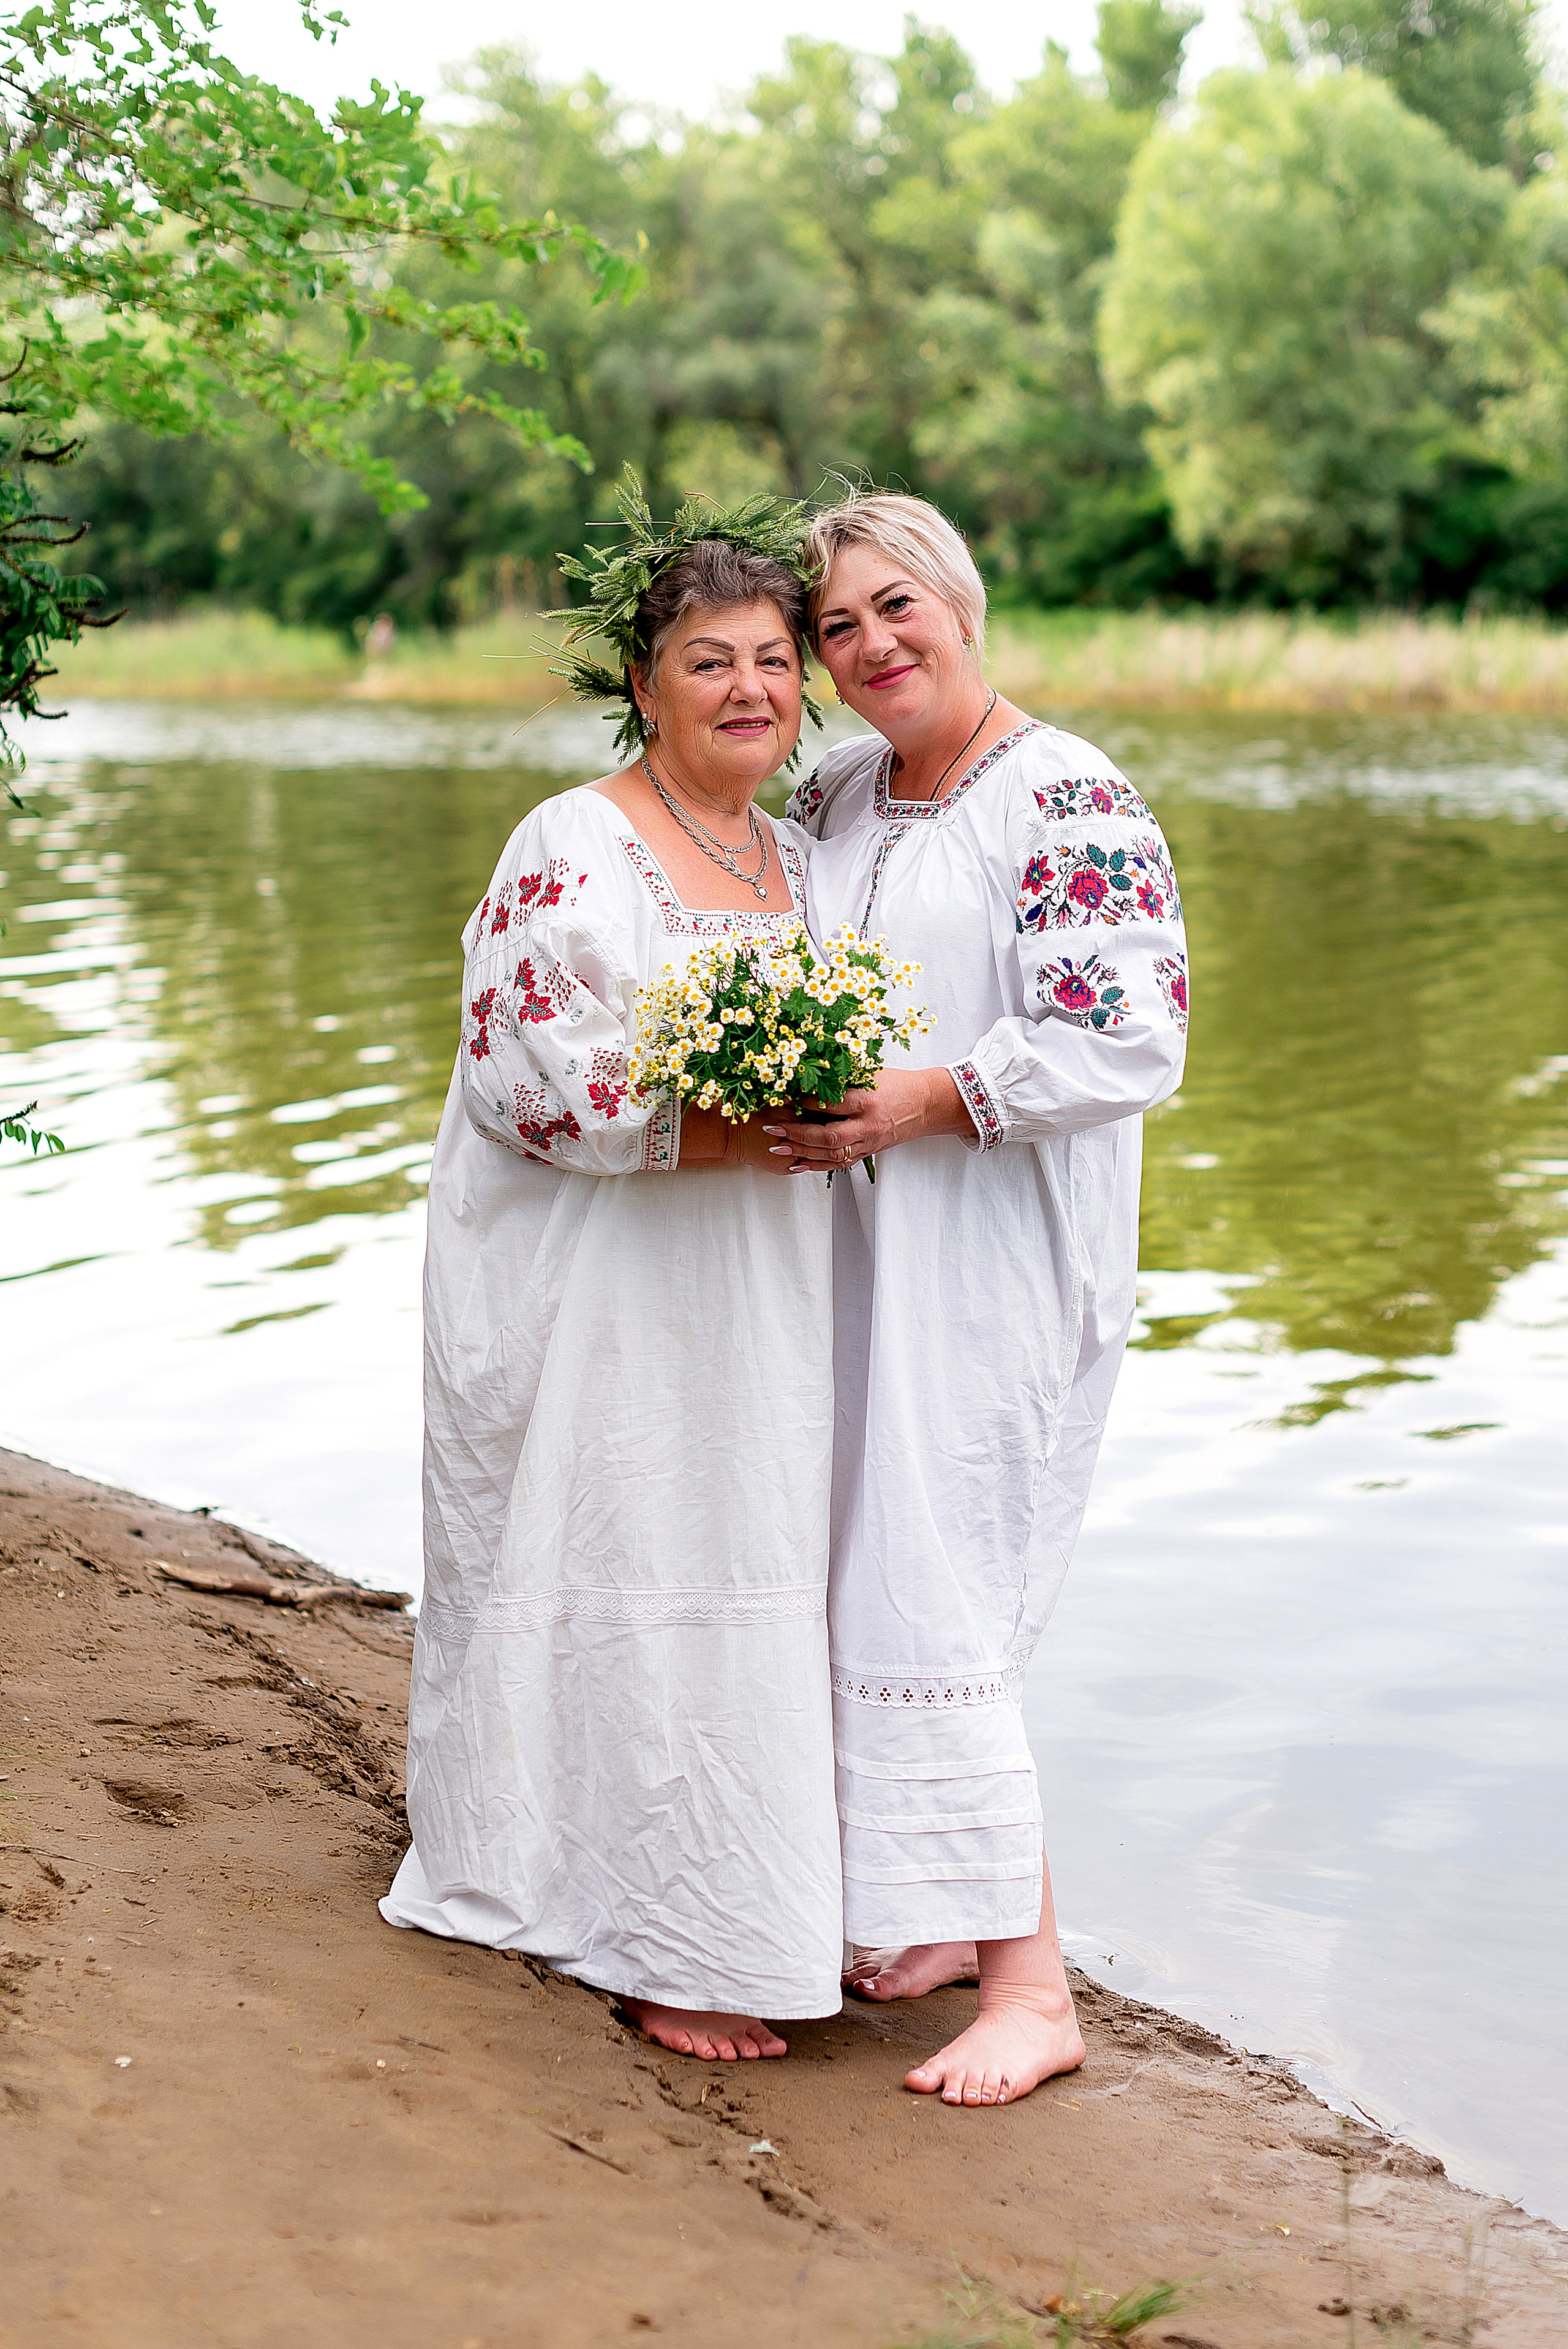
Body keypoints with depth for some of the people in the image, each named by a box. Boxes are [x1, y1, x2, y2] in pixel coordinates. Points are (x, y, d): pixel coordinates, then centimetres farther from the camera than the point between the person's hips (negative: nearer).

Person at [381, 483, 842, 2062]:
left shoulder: (796, 858, 12)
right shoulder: (573, 853, -12)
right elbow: (518, 1078, -16)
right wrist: (713, 1131, -22)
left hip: (754, 1302, 7)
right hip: (604, 1298, -7)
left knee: (755, 1569, 12)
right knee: (634, 1588, -2)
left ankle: (753, 1903, 26)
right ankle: (661, 1946, 10)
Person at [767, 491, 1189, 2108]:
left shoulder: (1066, 800, -11)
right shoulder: (835, 797, 12)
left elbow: (1125, 1040, -18)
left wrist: (914, 1105, -24)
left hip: (1001, 1248, -8)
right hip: (860, 1240, 8)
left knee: (926, 1599, -9)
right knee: (870, 1579, 11)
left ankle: (1032, 1987, 0)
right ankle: (958, 1914, 25)